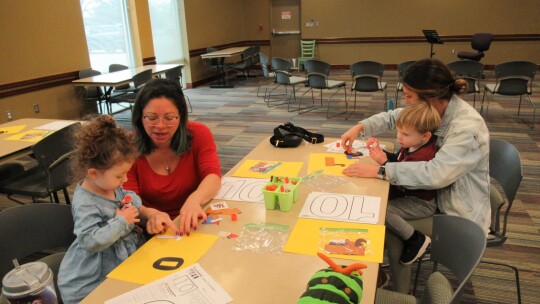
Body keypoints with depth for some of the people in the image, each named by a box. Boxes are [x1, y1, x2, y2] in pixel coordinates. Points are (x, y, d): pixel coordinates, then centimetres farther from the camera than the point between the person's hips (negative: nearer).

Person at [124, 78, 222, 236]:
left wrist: (195, 199, -41)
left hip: (196, 224, 0)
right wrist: (151, 215, -36)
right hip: (152, 231, 1)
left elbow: (213, 176, -19)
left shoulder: (199, 134, -7)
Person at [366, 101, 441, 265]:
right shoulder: (413, 145, -3)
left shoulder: (423, 157, -33)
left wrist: (384, 162, -34)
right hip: (409, 194, 10)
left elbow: (403, 185, -33)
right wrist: (381, 151, -3)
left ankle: (416, 240, -4)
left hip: (421, 203, -10)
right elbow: (398, 161, 14)